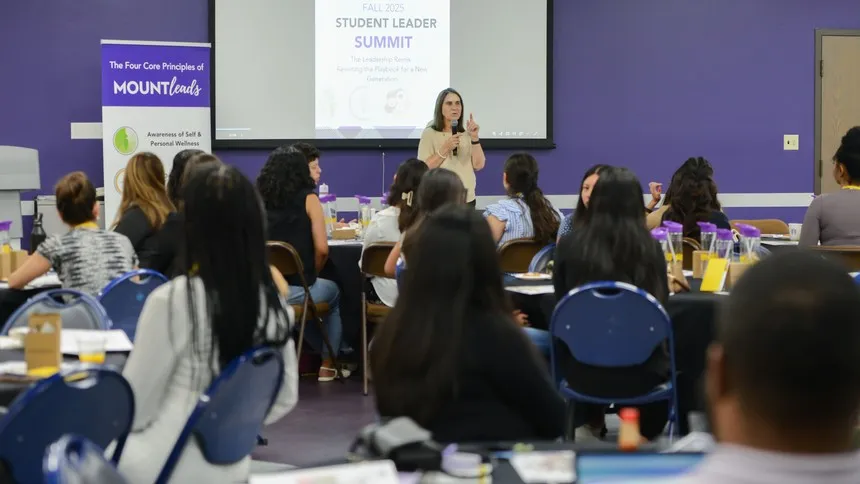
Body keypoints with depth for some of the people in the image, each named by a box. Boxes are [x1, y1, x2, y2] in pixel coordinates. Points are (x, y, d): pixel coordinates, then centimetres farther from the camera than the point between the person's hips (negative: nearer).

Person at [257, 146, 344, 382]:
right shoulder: (308, 199, -5)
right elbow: (322, 249, -11)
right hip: (296, 290, -4)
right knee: (333, 292, 31)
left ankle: (316, 355, 42)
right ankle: (328, 365, 33)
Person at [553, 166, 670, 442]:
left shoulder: (569, 246, -8)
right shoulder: (649, 247, -9)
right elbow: (661, 304, 7)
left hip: (582, 370, 1)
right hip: (640, 370, -1)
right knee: (662, 360, 34)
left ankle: (589, 429, 33)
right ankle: (644, 437, 29)